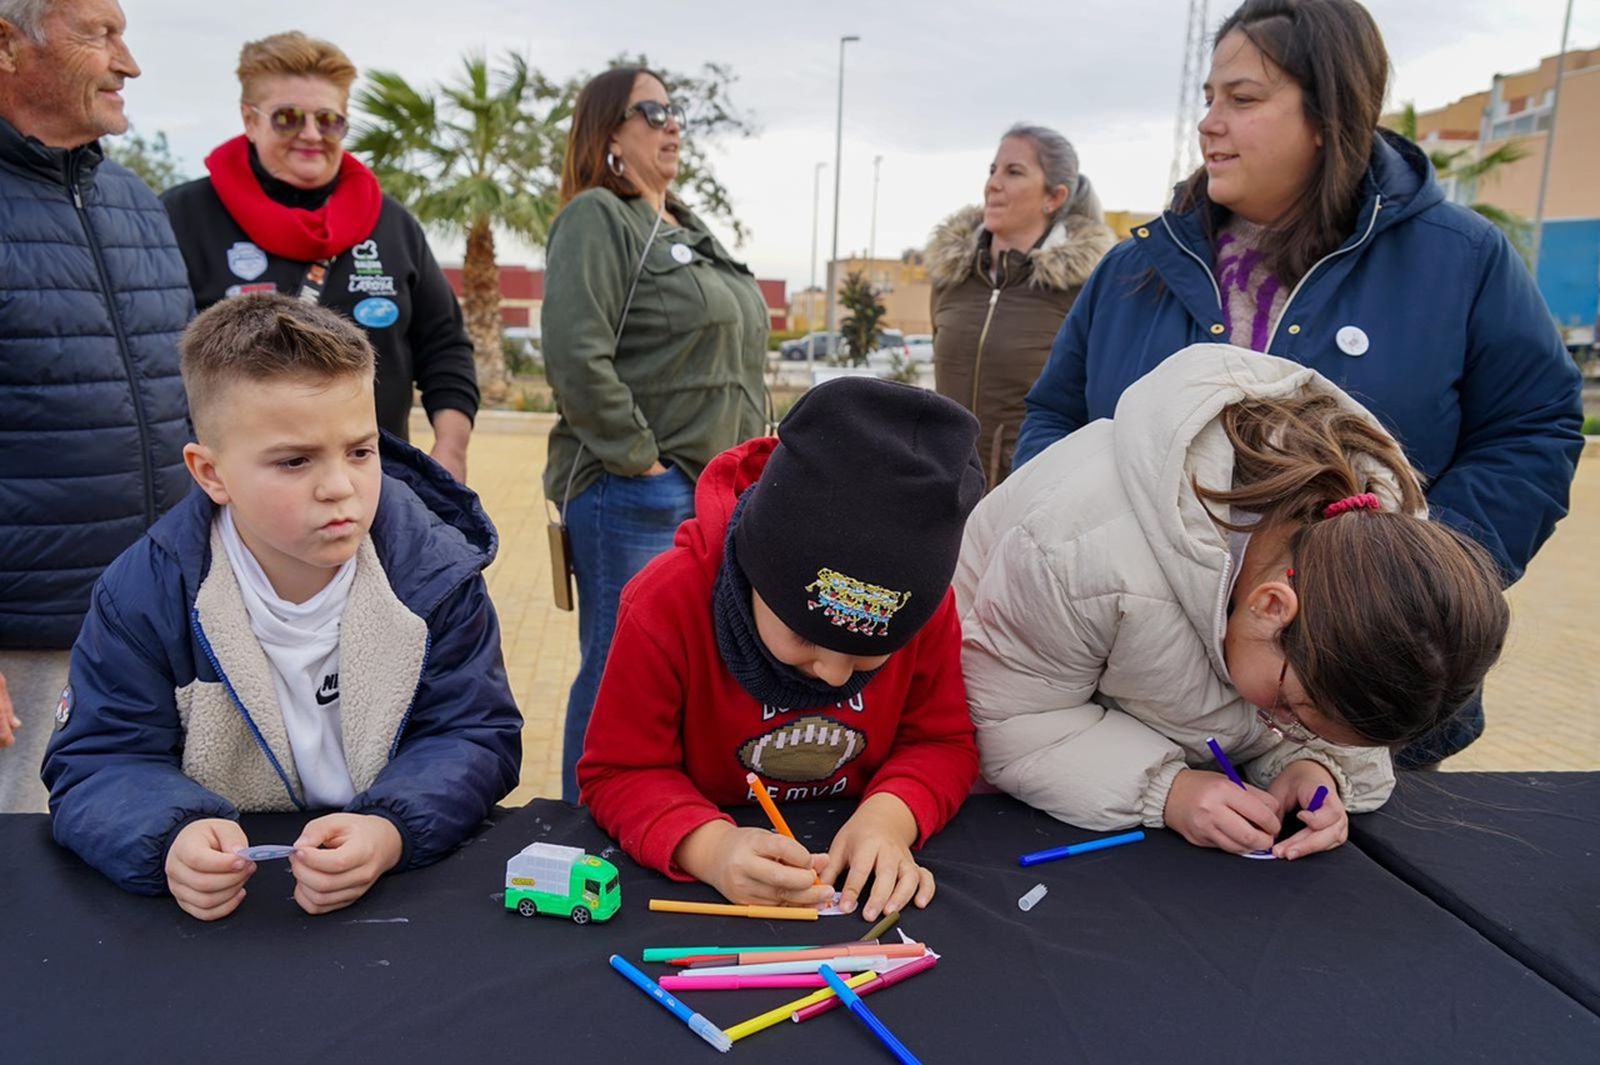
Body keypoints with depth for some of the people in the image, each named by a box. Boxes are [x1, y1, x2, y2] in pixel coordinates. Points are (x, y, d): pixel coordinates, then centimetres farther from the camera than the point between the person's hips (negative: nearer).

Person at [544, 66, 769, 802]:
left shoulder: (689, 231, 20)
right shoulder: (597, 219, -7)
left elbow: (734, 355, 25)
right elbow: (576, 357, -20)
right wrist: (641, 461, -17)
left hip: (715, 493, 9)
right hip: (636, 495, -8)